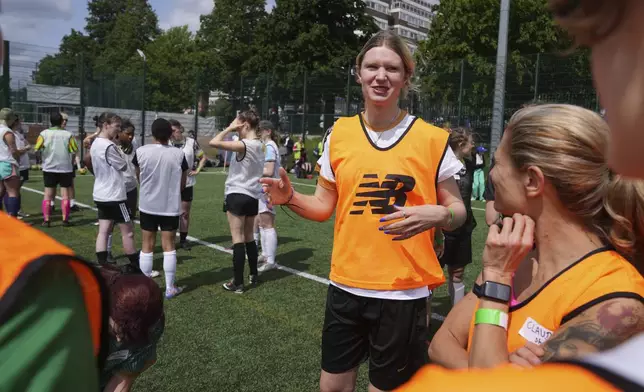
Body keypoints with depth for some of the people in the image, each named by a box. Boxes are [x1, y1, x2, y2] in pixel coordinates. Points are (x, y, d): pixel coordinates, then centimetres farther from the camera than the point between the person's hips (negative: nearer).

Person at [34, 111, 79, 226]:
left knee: (48, 195, 7)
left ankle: (46, 220, 6)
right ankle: (65, 219, 4)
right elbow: (75, 151, -6)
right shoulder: (68, 134, -7)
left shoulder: (44, 133, -5)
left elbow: (36, 149, -6)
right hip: (65, 168, -1)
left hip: (49, 168, 1)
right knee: (65, 194, 4)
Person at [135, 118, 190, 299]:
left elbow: (139, 179, 7)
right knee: (169, 246, 6)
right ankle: (170, 288, 11)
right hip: (171, 206, -1)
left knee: (147, 246, 10)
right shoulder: (179, 154, -9)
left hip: (148, 205, 1)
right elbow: (182, 185, 0)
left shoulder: (141, 152, -7)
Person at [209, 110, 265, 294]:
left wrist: (229, 128, -12)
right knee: (249, 237, 18)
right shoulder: (260, 145, 8)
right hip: (252, 195, 8)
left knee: (238, 239, -4)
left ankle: (238, 282, 1)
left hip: (237, 195, -8)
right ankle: (253, 275, 27)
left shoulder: (244, 145, -18)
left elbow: (214, 142, -24)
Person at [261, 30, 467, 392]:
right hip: (346, 285, 3)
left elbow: (458, 211, 0)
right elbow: (324, 206, 9)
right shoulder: (339, 135, 1)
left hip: (403, 291, -2)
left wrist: (437, 215, -22)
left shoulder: (432, 139, -7)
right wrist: (291, 198, -10)